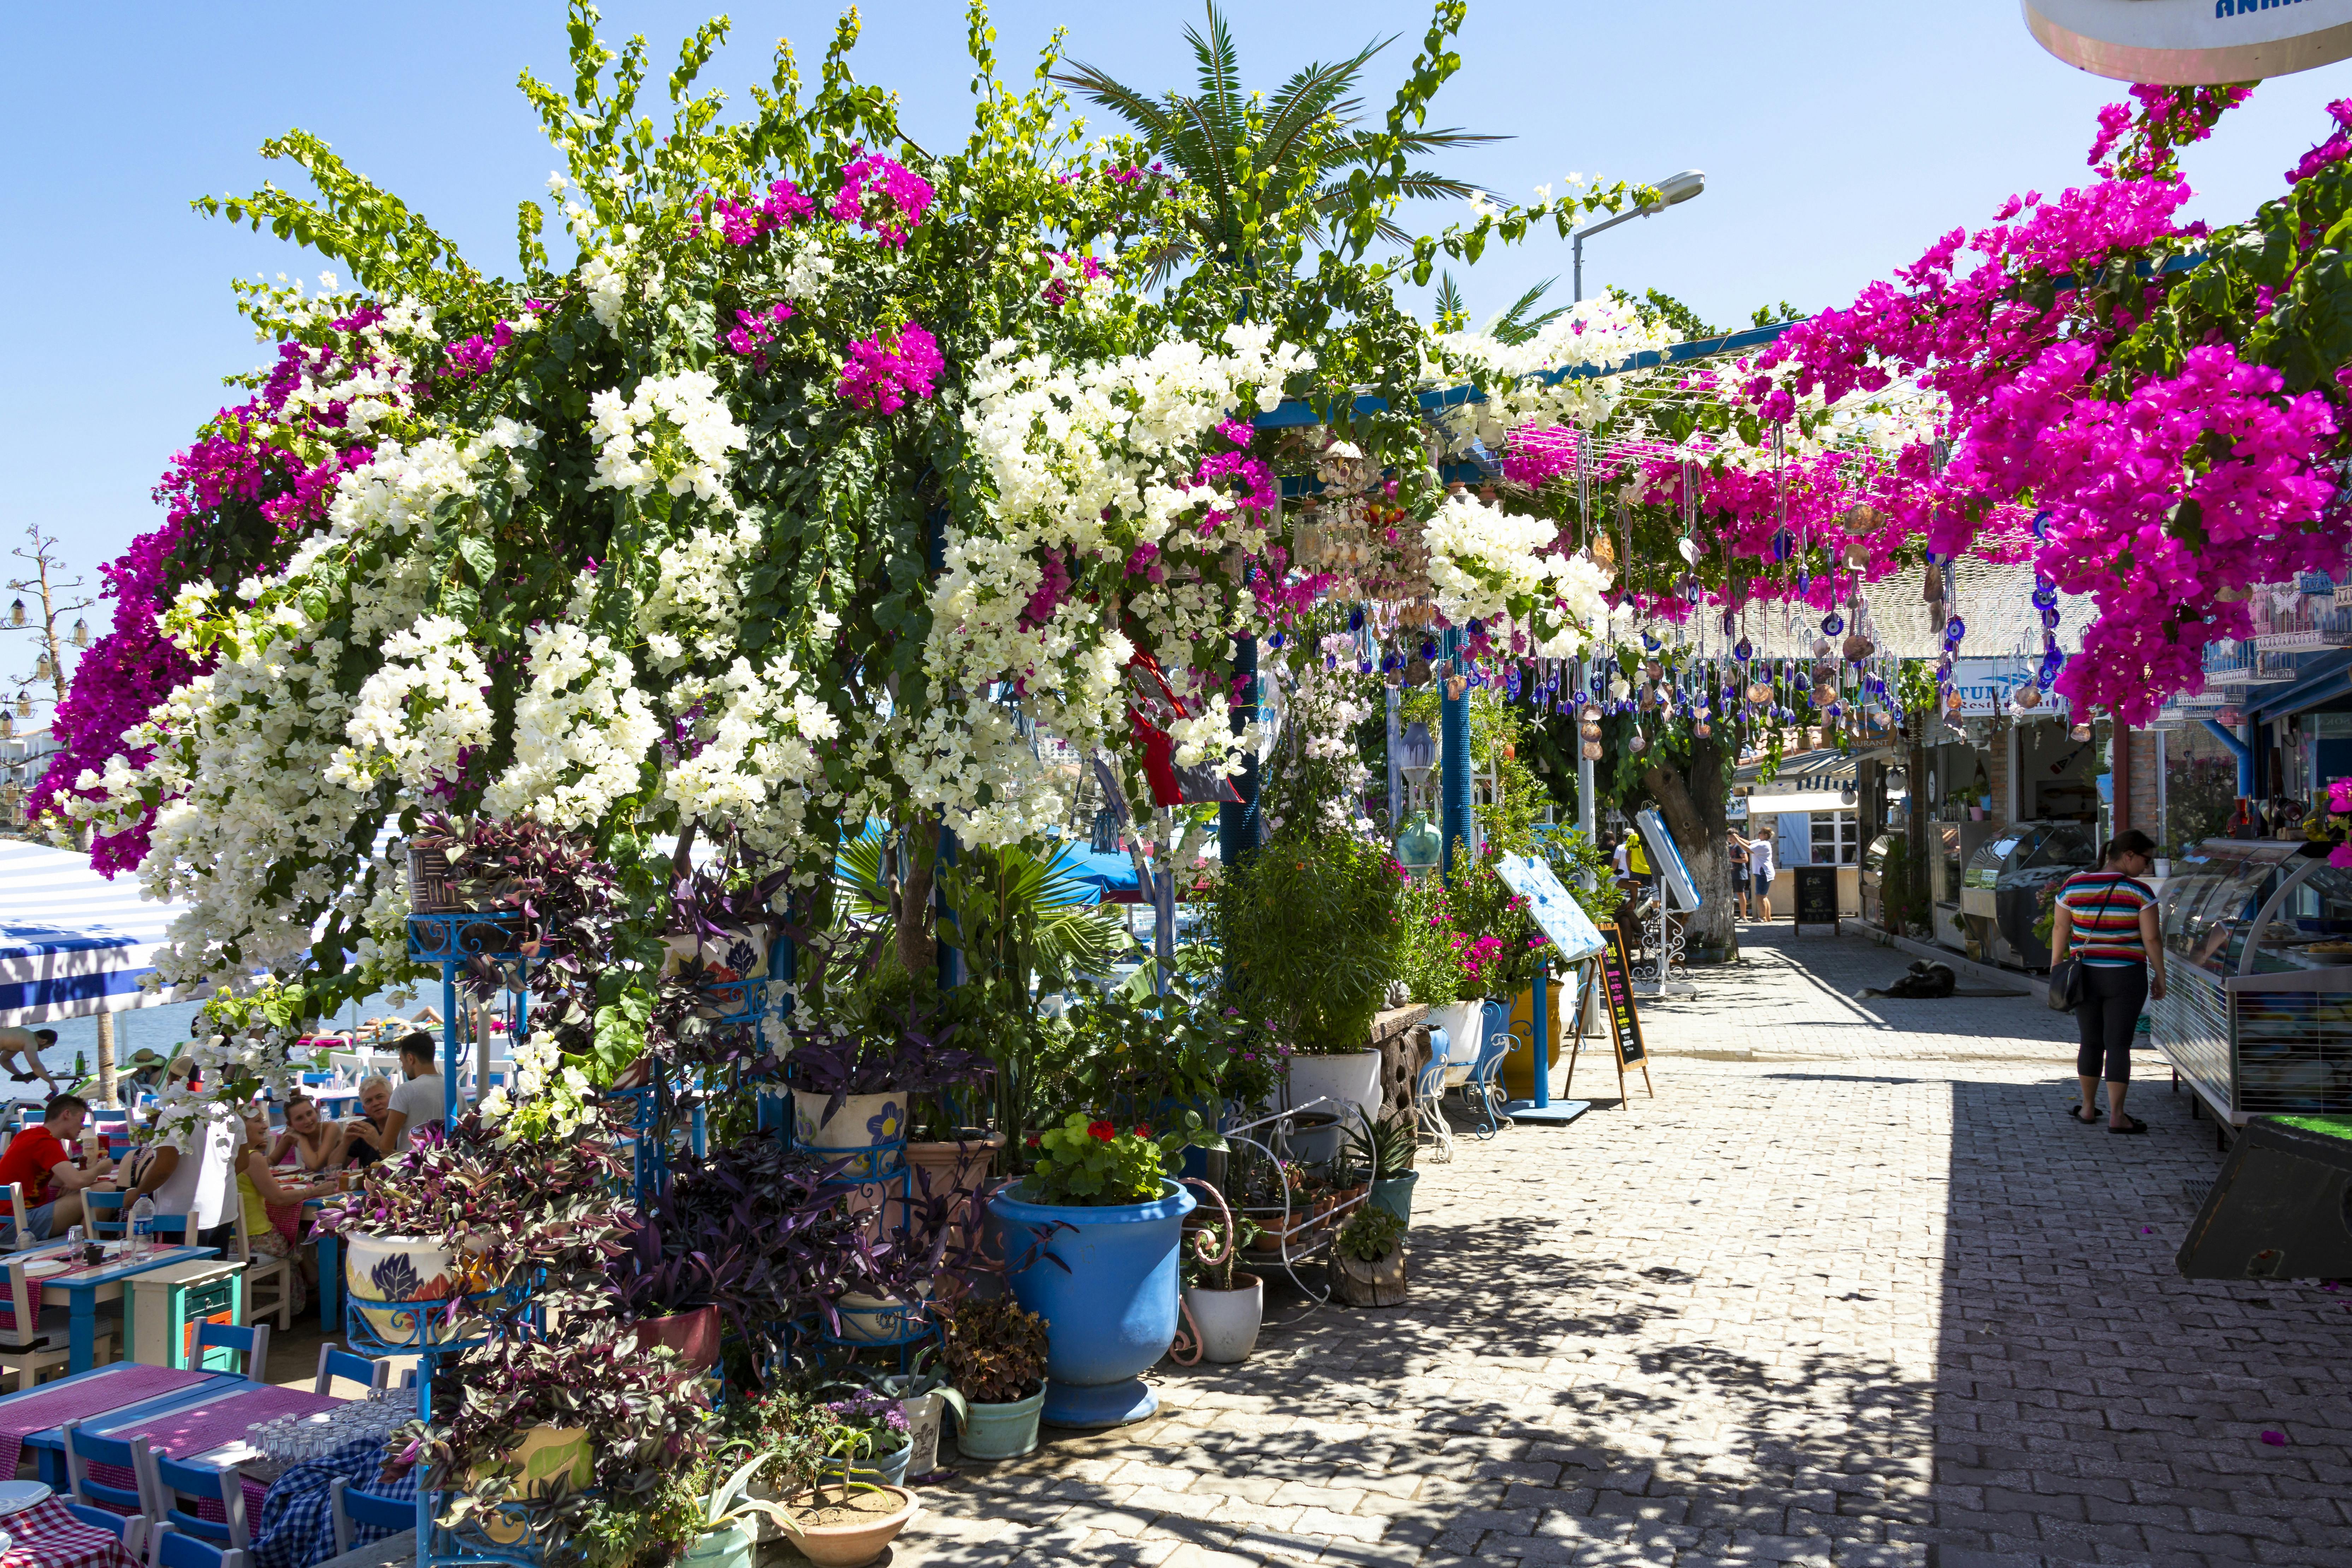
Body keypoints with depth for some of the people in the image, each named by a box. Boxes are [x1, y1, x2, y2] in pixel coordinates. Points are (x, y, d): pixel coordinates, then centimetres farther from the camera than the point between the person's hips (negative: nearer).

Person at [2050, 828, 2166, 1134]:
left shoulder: (2073, 885, -2)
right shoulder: (2140, 891, -11)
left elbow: (2060, 930, 3)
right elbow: (2151, 940, -11)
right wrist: (2160, 977, 1)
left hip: (2086, 976, 3)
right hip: (2126, 978, -3)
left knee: (2091, 1042, 15)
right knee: (2118, 1044, 2)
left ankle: (2088, 1109, 23)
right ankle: (2116, 1117, 3)